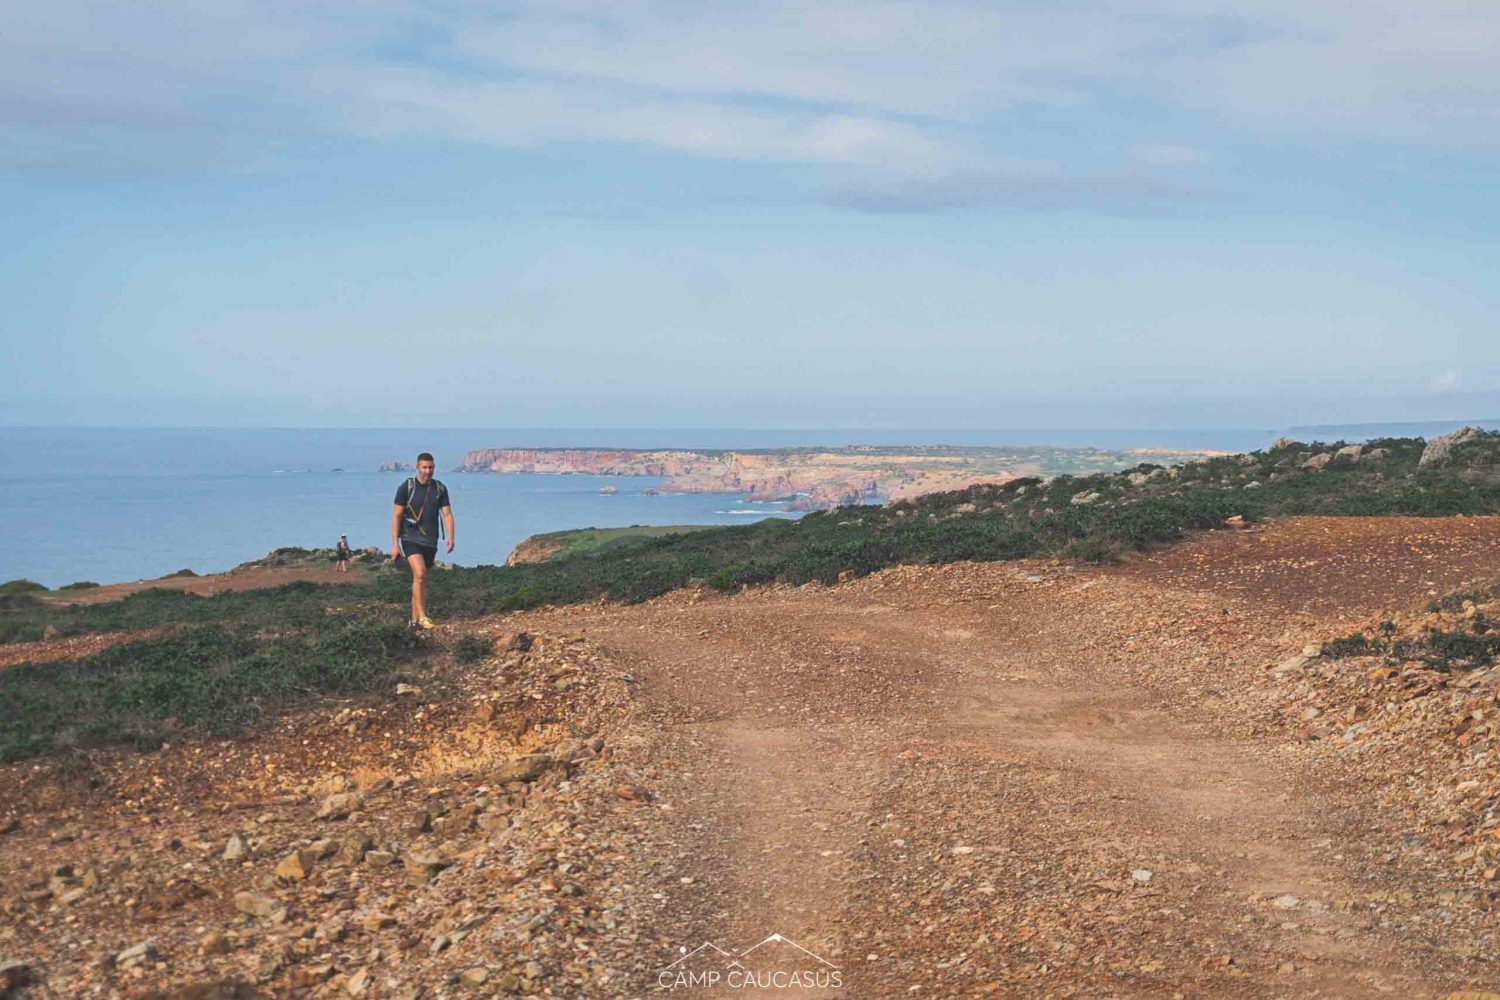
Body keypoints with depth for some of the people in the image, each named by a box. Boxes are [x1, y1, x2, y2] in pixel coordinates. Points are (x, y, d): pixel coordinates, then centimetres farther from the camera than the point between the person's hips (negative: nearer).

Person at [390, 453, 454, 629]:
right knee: (420, 575, -23)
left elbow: (447, 514, 4)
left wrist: (450, 537, -11)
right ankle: (422, 617, -24)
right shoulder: (406, 487, -4)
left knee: (422, 580, 9)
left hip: (430, 542, 5)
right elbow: (396, 516, -4)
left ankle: (414, 620, 18)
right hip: (410, 539, -5)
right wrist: (394, 543, -9)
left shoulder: (440, 488, 7)